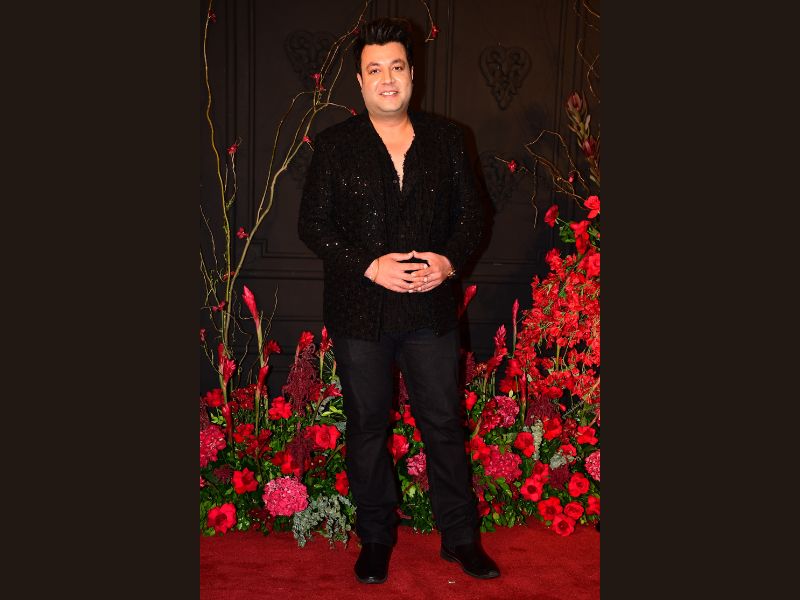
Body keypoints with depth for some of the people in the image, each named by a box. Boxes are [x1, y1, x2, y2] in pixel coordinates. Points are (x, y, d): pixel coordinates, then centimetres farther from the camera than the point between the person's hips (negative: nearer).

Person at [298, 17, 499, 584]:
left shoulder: (446, 138, 6)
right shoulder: (334, 144, 0)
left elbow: (471, 212, 7)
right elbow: (312, 223, -3)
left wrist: (449, 260, -12)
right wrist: (369, 265, -16)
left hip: (431, 309, 1)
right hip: (359, 312, -1)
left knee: (445, 424, 9)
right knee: (368, 427, 11)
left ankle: (461, 537, 26)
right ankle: (376, 540, 29)